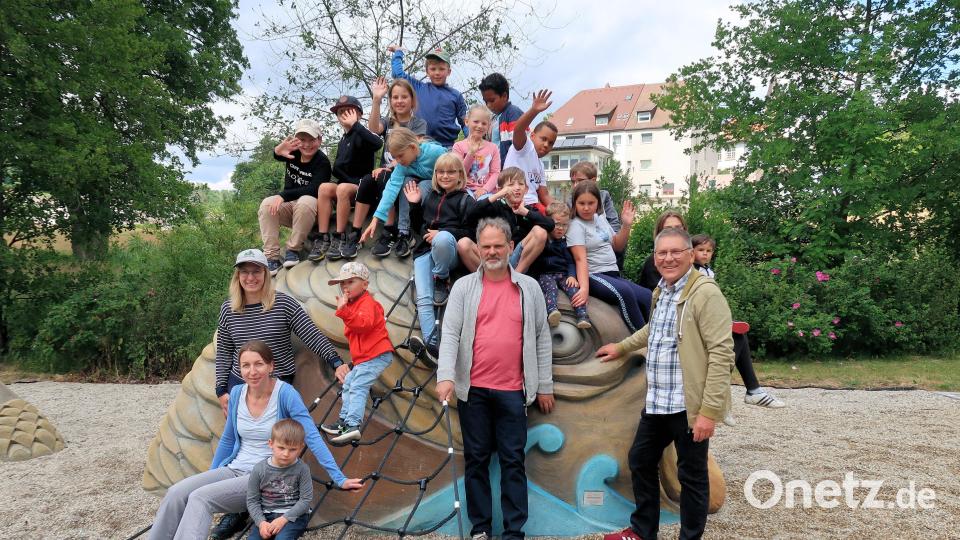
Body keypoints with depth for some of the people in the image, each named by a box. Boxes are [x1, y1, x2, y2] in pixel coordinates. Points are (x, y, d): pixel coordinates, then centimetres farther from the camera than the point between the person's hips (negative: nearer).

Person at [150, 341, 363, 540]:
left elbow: (312, 437, -19)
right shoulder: (237, 393, 2)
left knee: (200, 498, -26)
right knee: (176, 493, -17)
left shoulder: (285, 393, -16)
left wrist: (339, 479, -23)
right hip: (235, 469, 6)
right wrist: (210, 477, 21)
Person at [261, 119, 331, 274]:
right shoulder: (293, 153, -2)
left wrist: (284, 195, -33)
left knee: (305, 201, -37)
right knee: (267, 204, -24)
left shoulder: (322, 162, -15)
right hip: (289, 205, 5)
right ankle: (272, 256, -25)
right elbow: (277, 156, -24)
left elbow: (314, 190, -26)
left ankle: (293, 249, -22)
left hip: (310, 210, -4)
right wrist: (278, 151, -51)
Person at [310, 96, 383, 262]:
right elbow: (337, 169, 12)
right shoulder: (343, 140, 17)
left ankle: (340, 239, -24)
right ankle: (323, 239, -25)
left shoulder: (360, 136, -4)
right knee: (324, 187, -22)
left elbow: (378, 143, -29)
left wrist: (355, 124, -20)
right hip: (346, 184, 6)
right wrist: (351, 180, -9)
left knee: (343, 188, -34)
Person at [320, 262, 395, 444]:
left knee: (358, 387, -20)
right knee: (348, 383, 21)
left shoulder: (367, 302, -13)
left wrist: (343, 311, -43)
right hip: (362, 357, 11)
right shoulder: (353, 303, 20)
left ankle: (353, 426, -26)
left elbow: (365, 323, -34)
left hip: (375, 355, -11)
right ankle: (344, 422, 33)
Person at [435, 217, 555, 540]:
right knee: (476, 459, 9)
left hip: (513, 391, 0)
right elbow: (450, 334, -5)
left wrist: (545, 386, 5)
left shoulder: (529, 287, 5)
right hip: (472, 389, 0)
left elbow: (542, 338, 7)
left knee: (513, 461, 5)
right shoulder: (464, 287, 2)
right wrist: (446, 376, -19)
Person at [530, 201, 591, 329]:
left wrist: (572, 275, -3)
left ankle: (582, 316, -38)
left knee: (574, 287, -25)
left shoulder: (565, 241, 16)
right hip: (544, 274, -3)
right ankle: (552, 311, -59)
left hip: (563, 274, 3)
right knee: (551, 287, -34)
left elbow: (570, 261, 11)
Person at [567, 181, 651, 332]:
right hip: (593, 276, -7)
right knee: (624, 292, -33)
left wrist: (626, 225, 7)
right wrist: (584, 288, -31)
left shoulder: (600, 219, 14)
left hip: (613, 274, 7)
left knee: (648, 297, -13)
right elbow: (580, 259, -19)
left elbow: (617, 245, 23)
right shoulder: (576, 226, -7)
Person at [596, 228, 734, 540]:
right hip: (656, 403, 9)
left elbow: (721, 353, -20)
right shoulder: (660, 291, 11)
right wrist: (622, 347, 39)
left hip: (689, 406, -9)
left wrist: (709, 410, -23)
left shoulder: (706, 293, -15)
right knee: (640, 462, 19)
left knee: (692, 476, 6)